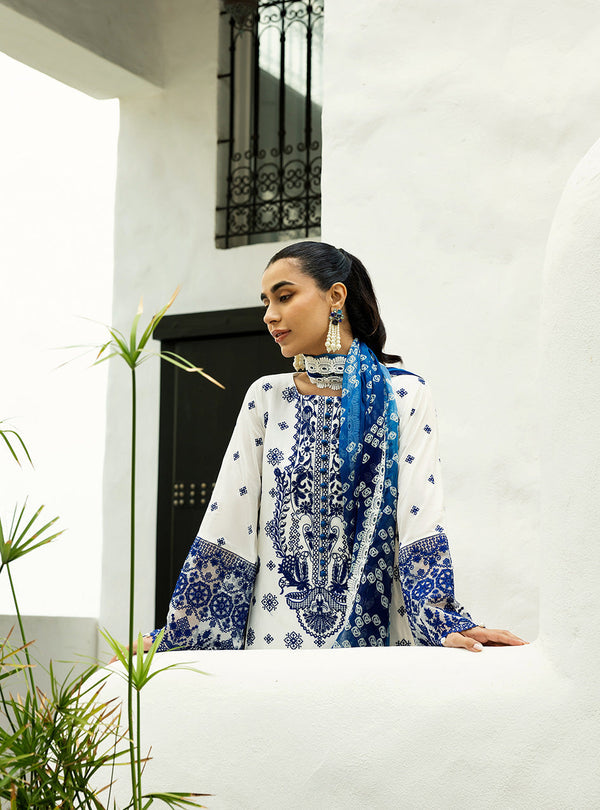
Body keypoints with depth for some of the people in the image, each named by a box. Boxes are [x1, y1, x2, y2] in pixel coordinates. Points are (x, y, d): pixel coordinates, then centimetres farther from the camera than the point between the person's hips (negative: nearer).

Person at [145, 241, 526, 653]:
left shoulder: (403, 395, -1)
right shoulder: (266, 398, 7)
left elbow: (420, 517, -8)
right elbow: (226, 524, 4)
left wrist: (443, 621, -21)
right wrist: (174, 634, -1)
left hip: (375, 636, -2)